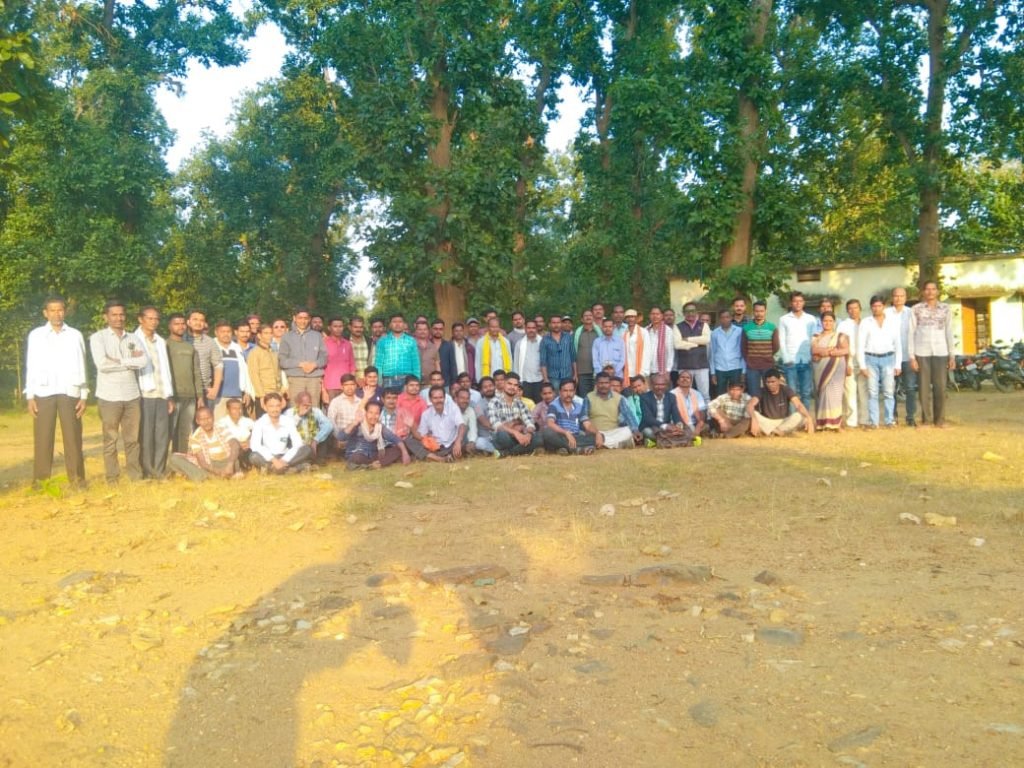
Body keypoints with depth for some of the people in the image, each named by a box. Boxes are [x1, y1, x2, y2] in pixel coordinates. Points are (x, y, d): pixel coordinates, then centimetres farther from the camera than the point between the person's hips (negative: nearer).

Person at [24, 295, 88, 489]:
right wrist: (29, 396, -1)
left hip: (69, 392, 0)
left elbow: (81, 367, 8)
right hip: (43, 393, 0)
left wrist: (84, 396, 2)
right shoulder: (35, 335, 7)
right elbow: (31, 367, 6)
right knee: (42, 438, 0)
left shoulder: (75, 335, 8)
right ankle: (41, 480, 6)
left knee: (73, 437, -1)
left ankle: (77, 478, 3)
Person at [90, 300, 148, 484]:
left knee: (132, 439, 8)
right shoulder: (98, 337, 0)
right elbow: (102, 363, -16)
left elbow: (144, 361, -5)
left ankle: (136, 476, 16)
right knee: (111, 440, 4)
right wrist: (130, 361, -8)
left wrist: (118, 361, -10)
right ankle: (112, 479, 11)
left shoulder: (133, 338, 11)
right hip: (109, 396, -3)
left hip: (132, 395, 3)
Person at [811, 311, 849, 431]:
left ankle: (835, 423, -10)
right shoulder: (816, 337, 14)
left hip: (836, 369, -2)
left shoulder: (840, 336, 9)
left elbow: (846, 350, -4)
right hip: (821, 370, 2)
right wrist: (832, 349, -11)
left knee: (834, 393, -10)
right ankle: (822, 423, -3)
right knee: (822, 394, -2)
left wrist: (827, 352, -10)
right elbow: (814, 350, -3)